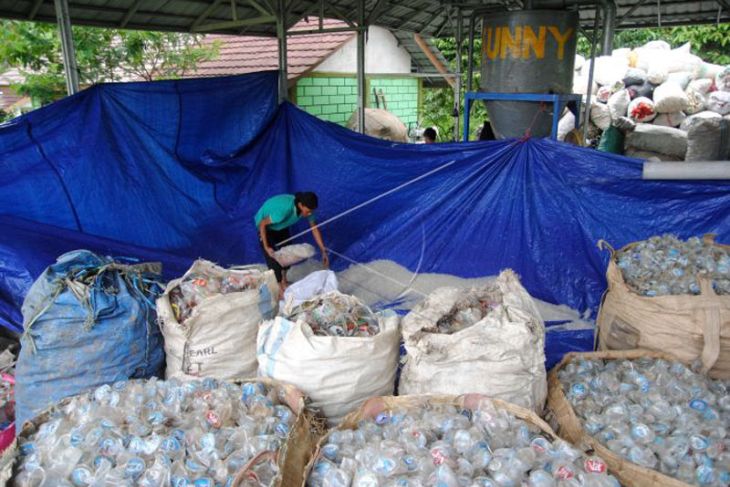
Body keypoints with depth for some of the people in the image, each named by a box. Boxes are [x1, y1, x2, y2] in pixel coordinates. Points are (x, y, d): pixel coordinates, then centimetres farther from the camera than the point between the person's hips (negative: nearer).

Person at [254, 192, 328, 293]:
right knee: (273, 257, -11)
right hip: (265, 225, -6)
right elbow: (262, 224, -32)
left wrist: (323, 251, -10)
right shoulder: (284, 208, -43)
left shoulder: (306, 208, -23)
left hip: (281, 226, 7)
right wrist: (266, 247, -29)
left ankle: (284, 281, 29)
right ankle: (279, 288, -1)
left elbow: (314, 228, -10)